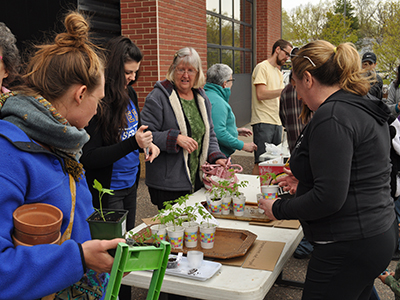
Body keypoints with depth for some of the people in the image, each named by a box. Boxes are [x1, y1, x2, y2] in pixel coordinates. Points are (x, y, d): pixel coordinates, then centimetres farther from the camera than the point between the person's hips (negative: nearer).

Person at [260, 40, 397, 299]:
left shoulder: (331, 116, -20)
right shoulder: (364, 109, 10)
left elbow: (329, 198, -25)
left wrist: (279, 209, -11)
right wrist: (305, 181, 18)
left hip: (348, 247, -10)